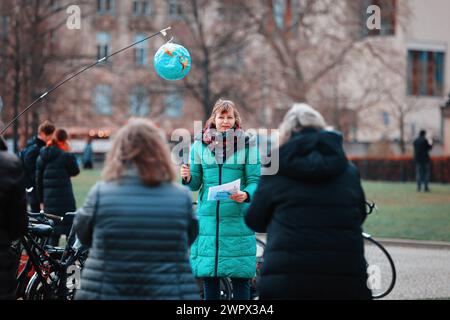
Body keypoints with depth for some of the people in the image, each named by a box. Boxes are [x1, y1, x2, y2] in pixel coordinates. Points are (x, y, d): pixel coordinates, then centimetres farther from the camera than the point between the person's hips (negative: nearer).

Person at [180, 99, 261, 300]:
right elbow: (196, 184, 8)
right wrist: (187, 178, -15)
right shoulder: (200, 145, 7)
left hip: (237, 218, -2)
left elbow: (255, 180, -2)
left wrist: (246, 195, -22)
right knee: (209, 275, 7)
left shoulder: (247, 144, 1)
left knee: (240, 276, 0)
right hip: (208, 217, 2)